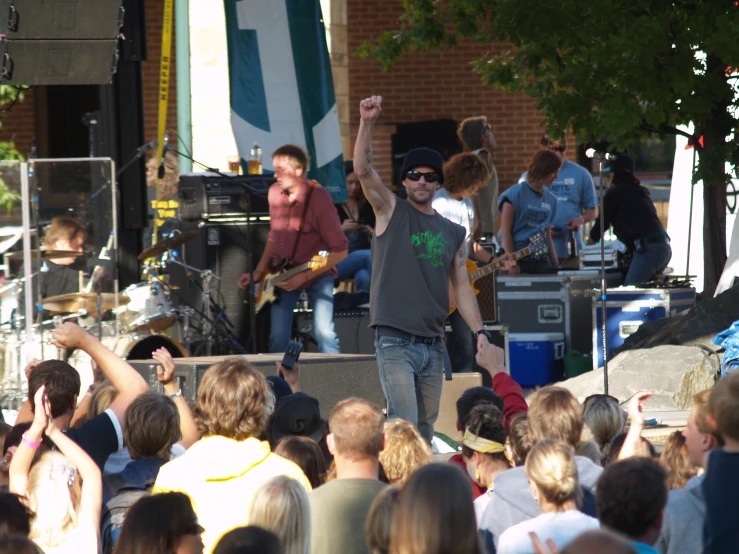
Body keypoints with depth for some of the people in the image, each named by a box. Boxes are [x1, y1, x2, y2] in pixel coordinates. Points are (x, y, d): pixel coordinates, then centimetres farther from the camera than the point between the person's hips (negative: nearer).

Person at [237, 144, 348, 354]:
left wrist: (304, 277, -22)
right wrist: (259, 272, 7)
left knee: (324, 333, -18)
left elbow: (340, 250, -17)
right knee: (278, 338, -5)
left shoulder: (318, 198, -19)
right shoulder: (275, 193, -1)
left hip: (316, 273, -4)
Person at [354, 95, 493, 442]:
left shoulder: (453, 233, 16)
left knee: (426, 431, 10)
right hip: (395, 343, -5)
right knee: (404, 426, -16)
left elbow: (461, 287, 16)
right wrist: (367, 123, -25)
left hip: (433, 345, 5)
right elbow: (363, 171, -12)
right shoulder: (392, 212, 3)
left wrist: (479, 331, 4)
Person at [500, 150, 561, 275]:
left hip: (541, 260, 5)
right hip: (518, 259, -5)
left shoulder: (551, 200, 12)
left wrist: (555, 265, 13)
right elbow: (505, 230, -7)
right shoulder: (516, 193, -5)